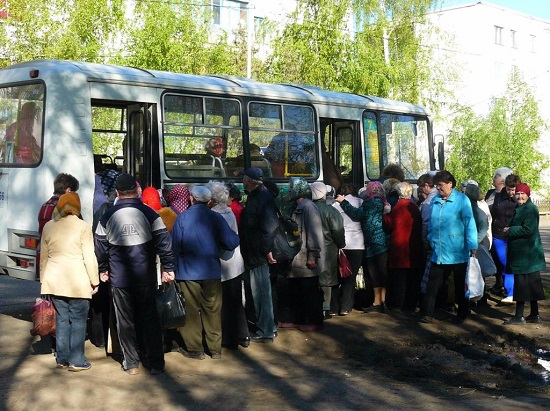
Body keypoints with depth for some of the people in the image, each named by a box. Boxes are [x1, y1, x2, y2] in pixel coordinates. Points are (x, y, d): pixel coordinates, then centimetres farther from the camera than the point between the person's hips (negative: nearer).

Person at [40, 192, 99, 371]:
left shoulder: (48, 227, 6)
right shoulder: (82, 227, -8)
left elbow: (44, 257, 13)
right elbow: (89, 257, -8)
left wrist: (44, 280, 22)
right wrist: (95, 281, 0)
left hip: (54, 281, 5)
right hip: (77, 282, -5)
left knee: (62, 319, 13)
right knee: (78, 320, 2)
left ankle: (62, 358, 18)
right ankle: (77, 361, 4)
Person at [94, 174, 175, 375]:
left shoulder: (107, 216, -1)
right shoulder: (148, 213, -6)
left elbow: (100, 245, 6)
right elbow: (163, 241, -10)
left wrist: (103, 270, 18)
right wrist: (168, 268, -4)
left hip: (119, 278, 1)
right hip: (146, 276, 0)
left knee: (125, 320, 10)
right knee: (149, 318, 8)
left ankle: (131, 363, 15)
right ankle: (155, 363, 10)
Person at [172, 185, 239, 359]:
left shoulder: (182, 218, -5)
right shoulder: (216, 218, -3)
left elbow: (176, 245, -6)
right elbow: (231, 242, -7)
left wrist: (177, 265, 11)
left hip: (188, 271, -1)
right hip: (212, 271, 1)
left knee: (191, 310, 8)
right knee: (213, 310, 11)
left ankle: (195, 349, 14)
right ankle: (215, 349, 18)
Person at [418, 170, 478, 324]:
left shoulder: (462, 200, -9)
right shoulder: (435, 201, 7)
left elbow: (469, 224, -11)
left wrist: (472, 246, -14)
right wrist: (431, 240, 11)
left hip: (458, 253, -4)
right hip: (438, 252, 4)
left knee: (460, 285, 11)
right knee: (433, 284, 0)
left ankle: (463, 313, 26)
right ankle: (426, 313, 3)